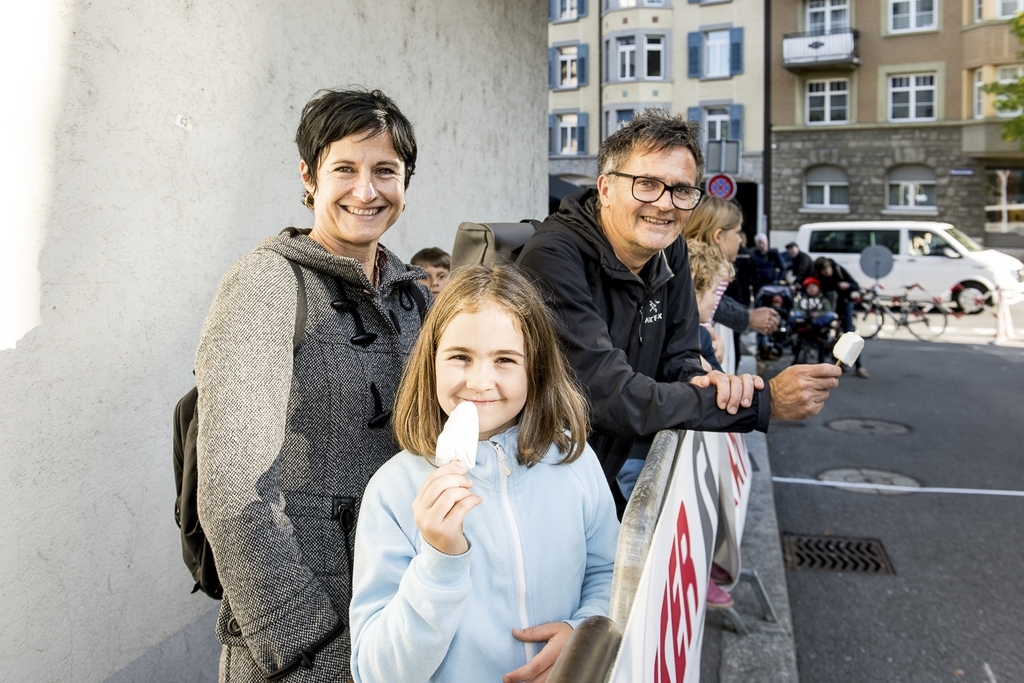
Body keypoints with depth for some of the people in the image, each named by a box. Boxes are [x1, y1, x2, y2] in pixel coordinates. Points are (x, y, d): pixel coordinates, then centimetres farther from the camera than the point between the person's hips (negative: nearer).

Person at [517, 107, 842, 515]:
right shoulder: (555, 258, -23)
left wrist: (702, 383, -18)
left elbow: (678, 360, 8)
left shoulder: (670, 252, 2)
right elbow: (613, 397, -28)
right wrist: (765, 401, -25)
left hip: (615, 474, 8)